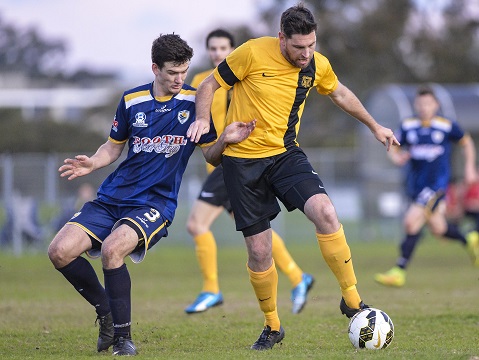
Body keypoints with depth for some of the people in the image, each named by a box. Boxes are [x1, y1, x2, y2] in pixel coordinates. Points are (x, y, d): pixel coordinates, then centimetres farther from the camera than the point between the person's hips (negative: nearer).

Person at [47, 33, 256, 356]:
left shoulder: (195, 101, -3)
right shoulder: (132, 100, 5)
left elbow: (211, 157, 3)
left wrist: (225, 140, -19)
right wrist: (92, 164, -4)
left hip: (155, 203, -4)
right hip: (112, 197, 4)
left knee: (112, 249, -32)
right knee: (60, 251, -13)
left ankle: (123, 336, -16)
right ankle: (106, 313, 10)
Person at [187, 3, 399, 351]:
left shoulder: (318, 65, -1)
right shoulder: (253, 53, -14)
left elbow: (340, 93, 21)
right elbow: (210, 84, -3)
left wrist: (375, 127, 30)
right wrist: (203, 118, -22)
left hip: (286, 153, 2)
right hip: (242, 159, -2)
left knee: (325, 211, -26)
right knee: (259, 251, -2)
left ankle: (351, 298, -13)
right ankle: (272, 326, 21)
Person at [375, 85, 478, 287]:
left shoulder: (447, 126, -5)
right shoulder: (407, 126, 2)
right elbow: (394, 149, 13)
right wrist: (397, 158, -10)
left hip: (437, 184, -5)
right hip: (415, 185, 5)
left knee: (411, 222, -19)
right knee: (438, 229, 12)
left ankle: (399, 271, -15)